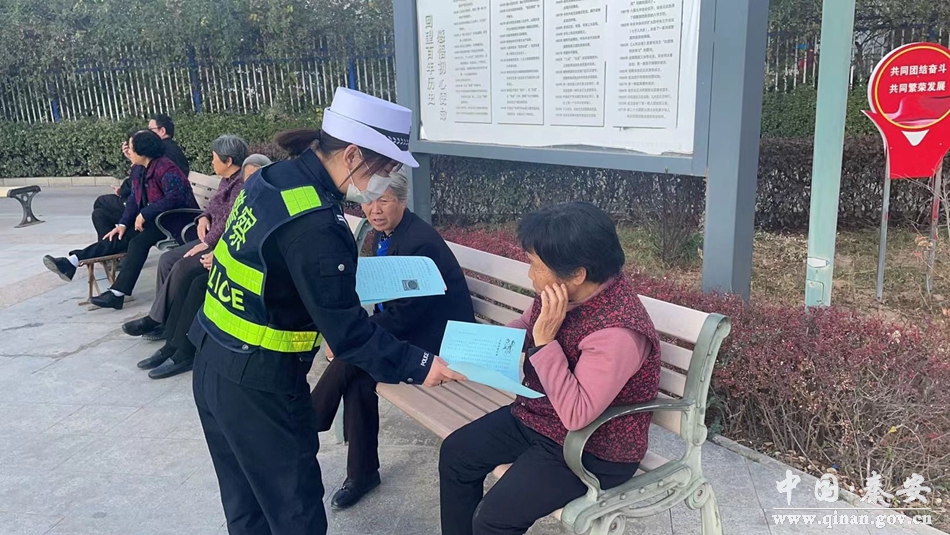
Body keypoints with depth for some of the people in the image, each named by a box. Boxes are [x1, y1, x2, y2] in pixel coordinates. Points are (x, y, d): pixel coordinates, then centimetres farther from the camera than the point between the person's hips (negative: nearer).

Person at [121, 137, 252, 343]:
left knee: (183, 268, -22)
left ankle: (157, 320, -6)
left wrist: (207, 243, -19)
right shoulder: (227, 180, 13)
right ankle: (162, 317, 3)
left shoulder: (242, 184, -19)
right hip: (214, 240, 11)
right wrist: (204, 218, 3)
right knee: (168, 259, 2)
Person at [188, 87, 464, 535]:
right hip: (258, 385, -9)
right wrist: (416, 366, -14)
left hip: (214, 364, 9)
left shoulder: (275, 177, 1)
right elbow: (347, 332, -22)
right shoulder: (315, 224, -26)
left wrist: (341, 276, 8)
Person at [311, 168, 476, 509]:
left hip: (436, 336, -8)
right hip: (405, 327, 8)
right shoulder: (384, 234, 5)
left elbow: (405, 314, -23)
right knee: (358, 379, -15)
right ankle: (362, 473, 1)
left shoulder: (420, 242, -22)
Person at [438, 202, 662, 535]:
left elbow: (576, 415, -34)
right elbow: (526, 326, 13)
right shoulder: (564, 292, -9)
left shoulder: (617, 332, -34)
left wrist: (545, 341, -34)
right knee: (456, 452, 11)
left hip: (591, 451, -9)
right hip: (536, 417, 9)